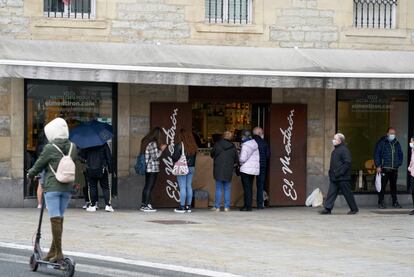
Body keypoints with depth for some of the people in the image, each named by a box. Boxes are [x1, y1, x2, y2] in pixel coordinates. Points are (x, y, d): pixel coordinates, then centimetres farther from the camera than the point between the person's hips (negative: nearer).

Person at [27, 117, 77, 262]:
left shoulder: (50, 148, -10)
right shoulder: (72, 147, 5)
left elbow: (39, 164, 0)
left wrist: (31, 174, 20)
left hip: (52, 187, -5)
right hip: (67, 187, 6)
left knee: (55, 219, -4)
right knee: (59, 218, 12)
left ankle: (58, 253, -7)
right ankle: (53, 250, 20)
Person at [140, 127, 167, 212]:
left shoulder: (146, 142, 10)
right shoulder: (153, 143, -16)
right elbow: (155, 157, -17)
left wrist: (159, 148, 19)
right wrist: (161, 149, -7)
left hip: (147, 168, 9)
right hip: (153, 168, -9)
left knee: (147, 186, 15)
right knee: (149, 187, -4)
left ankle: (143, 204, 20)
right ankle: (146, 206, -2)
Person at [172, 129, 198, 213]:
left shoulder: (179, 145, -12)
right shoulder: (193, 146, 7)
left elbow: (175, 157, -14)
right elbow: (194, 157, 10)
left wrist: (174, 159, 6)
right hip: (191, 167, 6)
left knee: (182, 187, -4)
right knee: (189, 187, 10)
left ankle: (182, 207, -3)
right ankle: (188, 206, 13)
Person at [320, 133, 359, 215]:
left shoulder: (344, 150, -14)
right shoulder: (335, 150, 16)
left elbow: (347, 163, -20)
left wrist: (340, 173, -21)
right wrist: (331, 172, 16)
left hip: (342, 178, -9)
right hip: (334, 178, 9)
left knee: (347, 193, 0)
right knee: (331, 193, 2)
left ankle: (354, 209, 12)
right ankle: (327, 209, 0)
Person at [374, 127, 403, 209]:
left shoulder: (396, 143, 15)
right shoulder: (382, 142, 0)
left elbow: (400, 154, 24)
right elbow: (376, 154, -3)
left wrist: (399, 163, 9)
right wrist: (378, 166, -10)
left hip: (394, 169, 4)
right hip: (384, 169, -4)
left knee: (393, 186, 8)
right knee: (382, 186, -4)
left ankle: (395, 202, 14)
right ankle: (381, 203, 2)